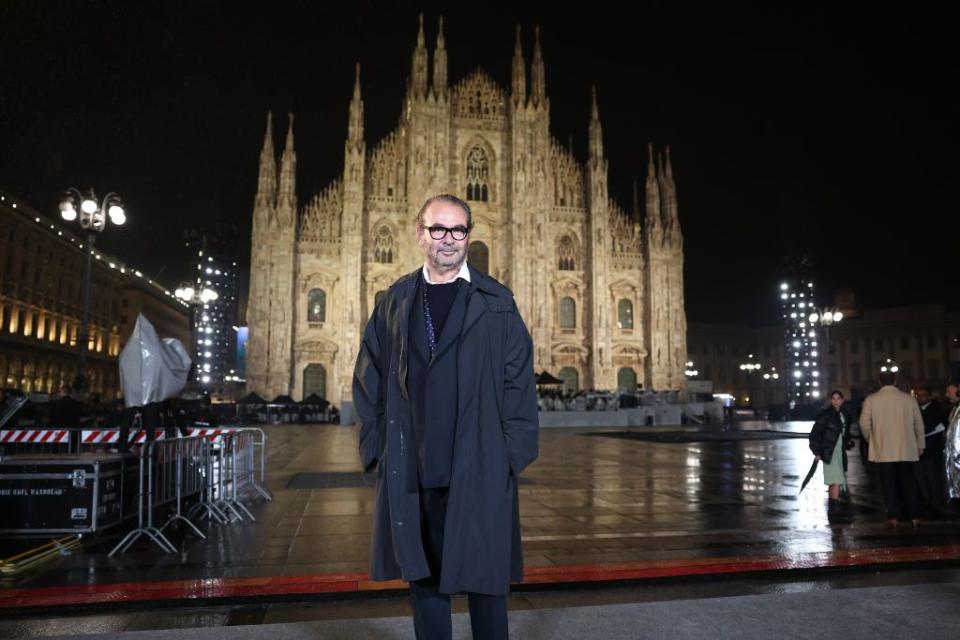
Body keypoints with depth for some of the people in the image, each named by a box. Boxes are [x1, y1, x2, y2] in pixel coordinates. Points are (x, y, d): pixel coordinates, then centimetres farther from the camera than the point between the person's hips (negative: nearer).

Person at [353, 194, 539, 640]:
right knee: (423, 573, 13)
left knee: (485, 576, 9)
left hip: (481, 468, -2)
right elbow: (369, 379, 9)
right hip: (412, 469, 2)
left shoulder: (496, 303, 1)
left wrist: (515, 451, -6)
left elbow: (520, 380, -1)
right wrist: (376, 446, 4)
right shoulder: (394, 302, 8)